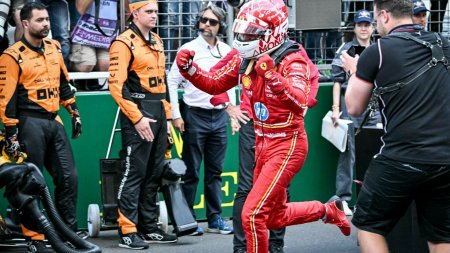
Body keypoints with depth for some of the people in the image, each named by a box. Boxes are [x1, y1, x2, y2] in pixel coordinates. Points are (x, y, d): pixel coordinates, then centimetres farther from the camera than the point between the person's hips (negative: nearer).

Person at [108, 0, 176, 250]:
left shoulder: (156, 41, 16)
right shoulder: (124, 43, -10)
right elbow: (117, 86, -16)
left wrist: (167, 114, 16)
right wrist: (137, 118, -19)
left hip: (158, 114, 8)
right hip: (137, 115, -8)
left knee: (154, 174, 11)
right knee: (134, 173, -8)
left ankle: (150, 227, 19)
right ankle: (127, 232, -5)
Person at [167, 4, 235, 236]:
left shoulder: (227, 51, 7)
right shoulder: (189, 50, -7)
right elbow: (172, 81, -6)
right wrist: (176, 115, -10)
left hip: (219, 117, 4)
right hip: (195, 116, -4)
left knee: (215, 171, 9)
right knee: (191, 172, 0)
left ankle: (215, 219, 15)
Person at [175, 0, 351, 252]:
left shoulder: (292, 61, -21)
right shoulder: (245, 59, -1)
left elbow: (298, 102, -37)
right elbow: (214, 84, 10)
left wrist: (272, 75, -52)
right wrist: (189, 68, -8)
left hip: (287, 145, -8)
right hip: (263, 144, 8)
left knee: (253, 214, -14)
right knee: (276, 217, 21)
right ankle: (329, 210, 42)